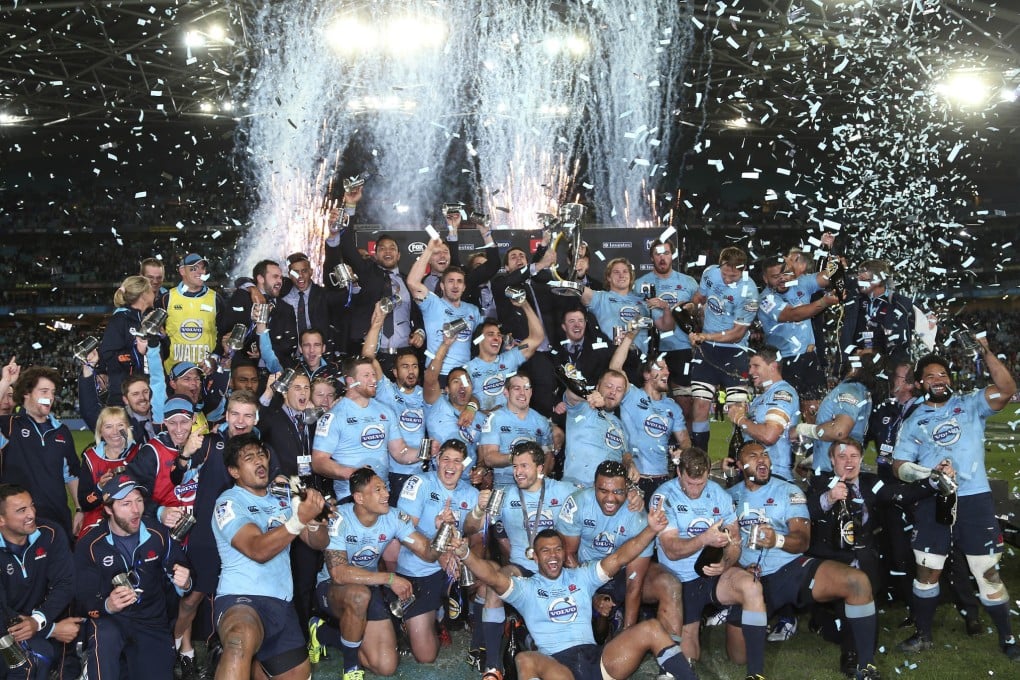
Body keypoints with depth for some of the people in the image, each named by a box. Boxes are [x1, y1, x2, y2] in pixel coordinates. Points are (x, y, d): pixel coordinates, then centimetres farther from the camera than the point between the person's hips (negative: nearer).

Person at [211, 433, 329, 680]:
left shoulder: (282, 501, 17)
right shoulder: (229, 502, -3)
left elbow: (320, 543, 7)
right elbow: (259, 550, -18)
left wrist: (312, 517, -15)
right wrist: (299, 519, -30)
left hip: (281, 604, 7)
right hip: (241, 598, -7)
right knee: (242, 640, -41)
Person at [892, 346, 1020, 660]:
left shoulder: (970, 404, 6)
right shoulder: (913, 422, 9)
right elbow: (899, 466, 4)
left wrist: (986, 353, -19)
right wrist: (931, 473, -13)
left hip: (974, 499, -2)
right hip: (932, 502, 2)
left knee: (988, 572, 1)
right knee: (927, 571, 9)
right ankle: (923, 635, 23)